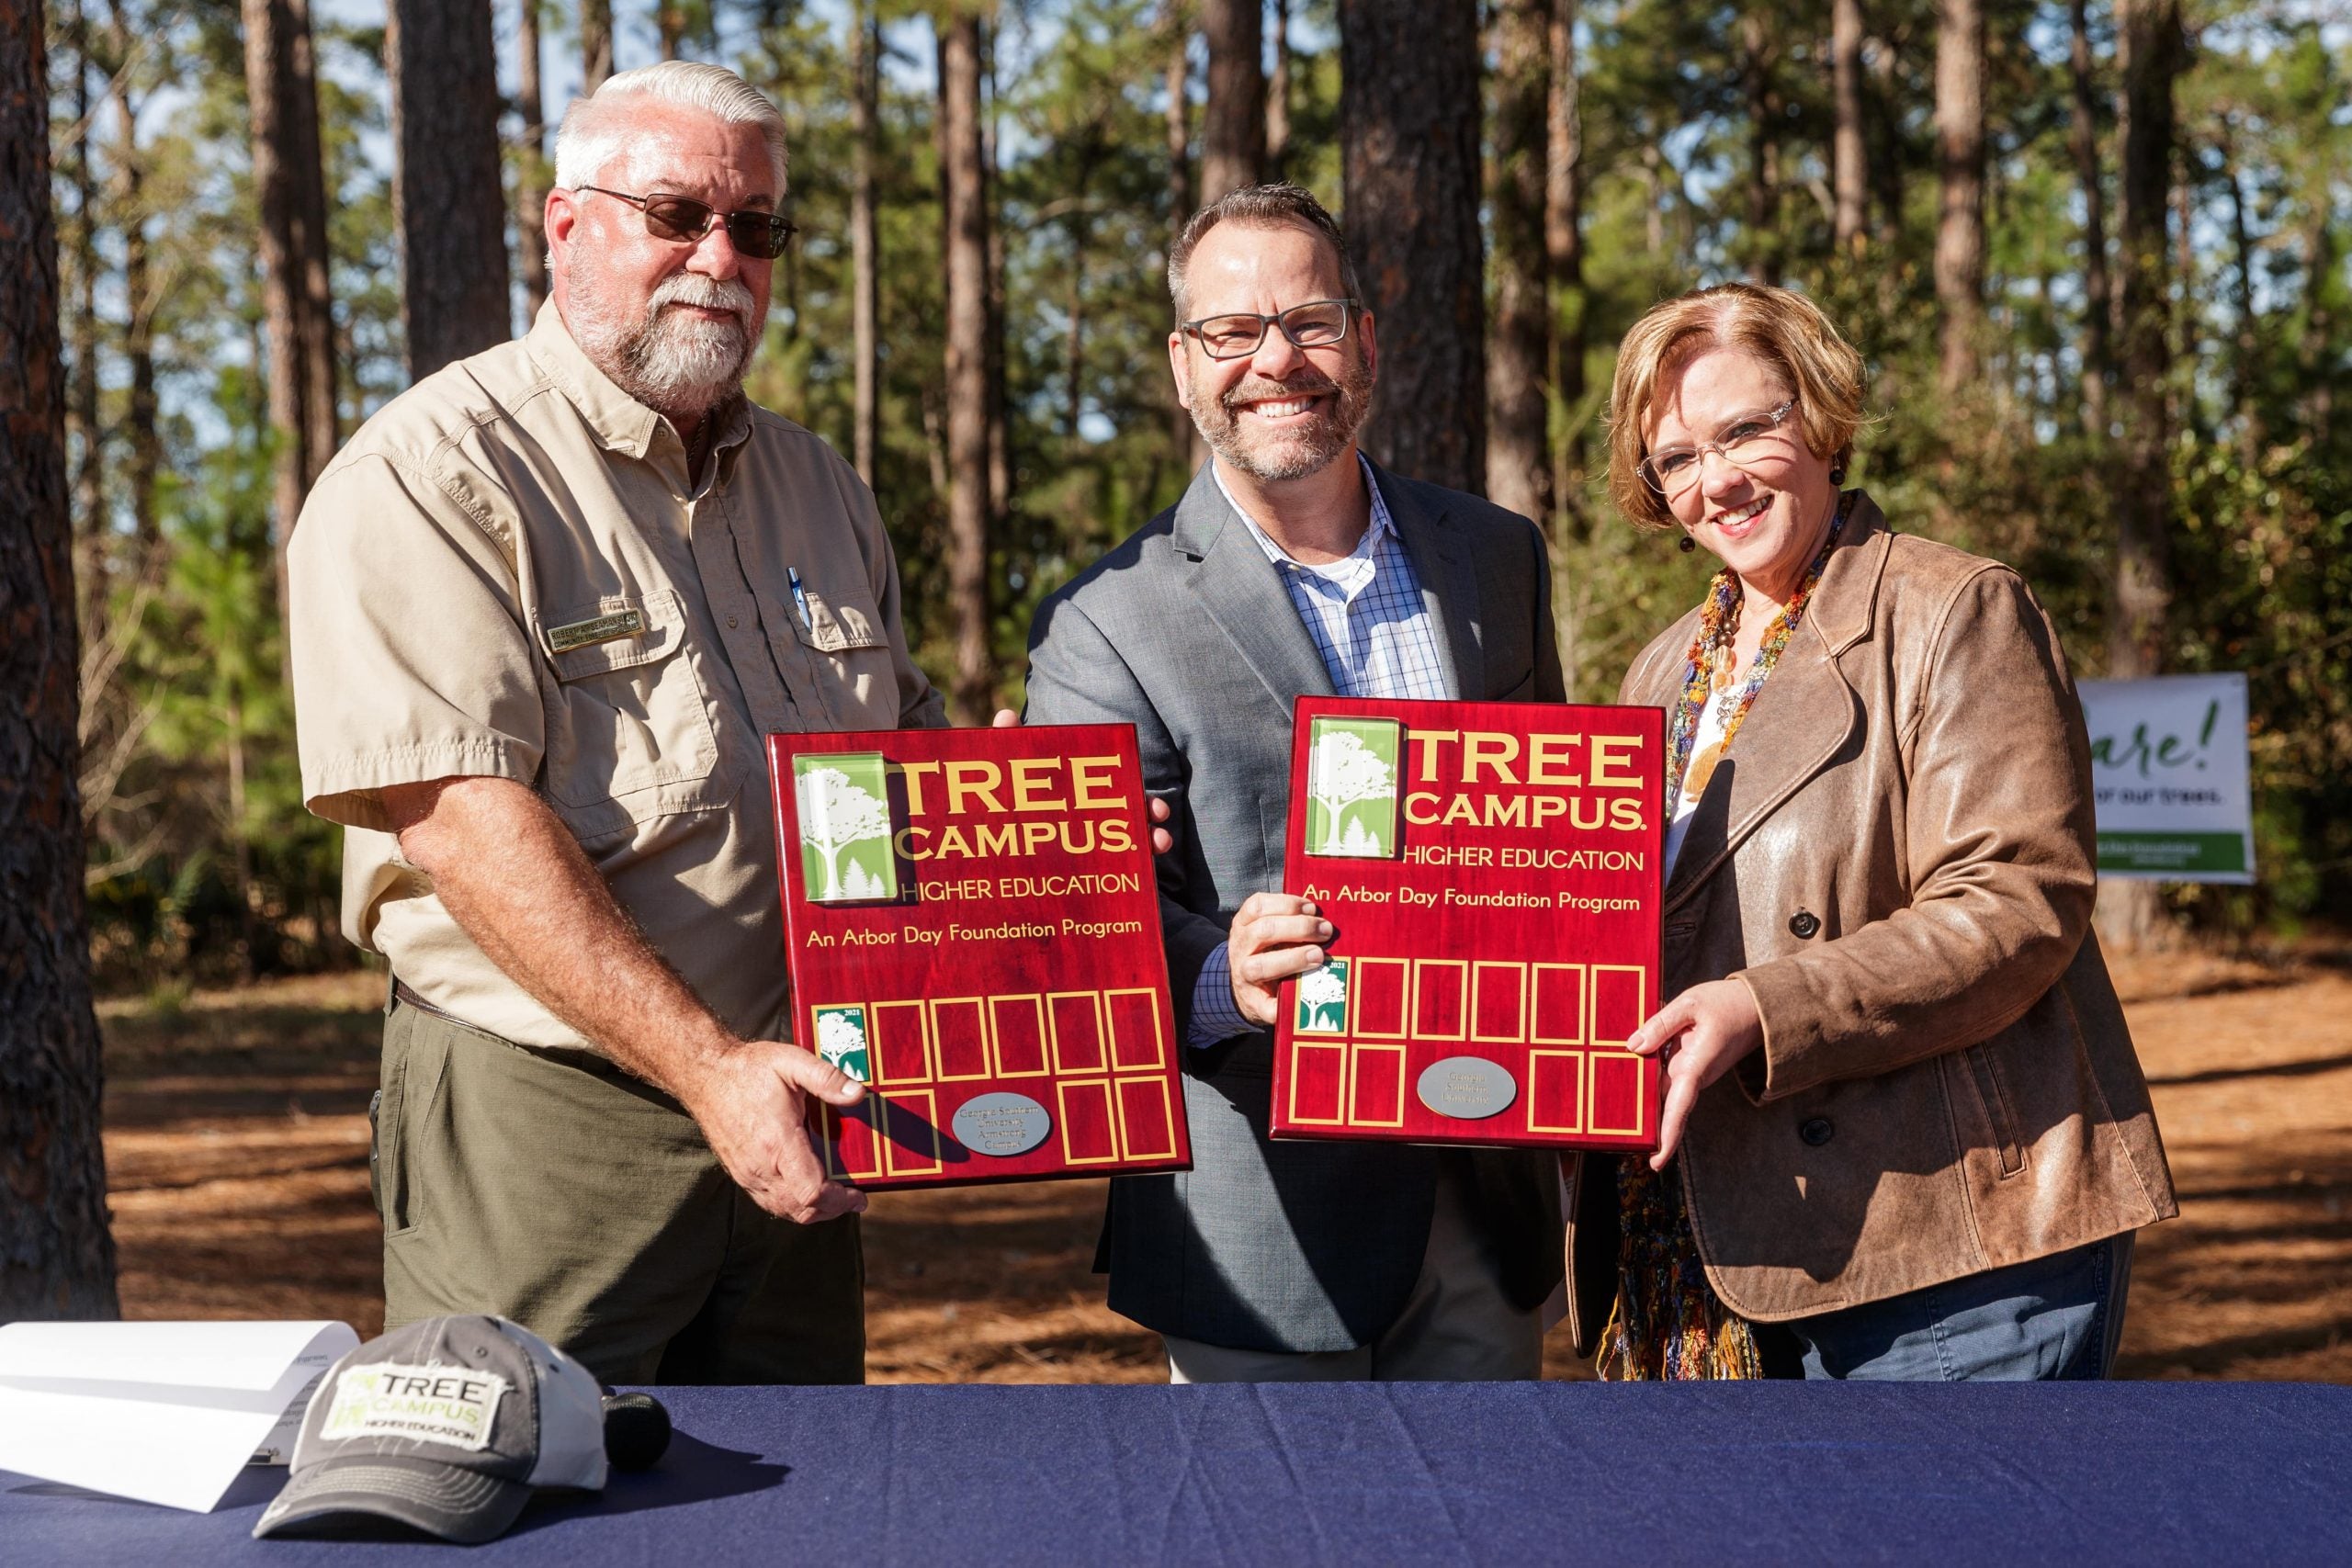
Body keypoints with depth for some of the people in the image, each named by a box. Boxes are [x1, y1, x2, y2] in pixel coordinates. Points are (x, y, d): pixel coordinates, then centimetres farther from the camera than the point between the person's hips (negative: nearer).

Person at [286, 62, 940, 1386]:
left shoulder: (818, 489, 15)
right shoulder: (430, 477, -8)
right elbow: (460, 821, -18)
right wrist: (707, 1066, -25)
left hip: (789, 1116, 7)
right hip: (542, 1126, -6)